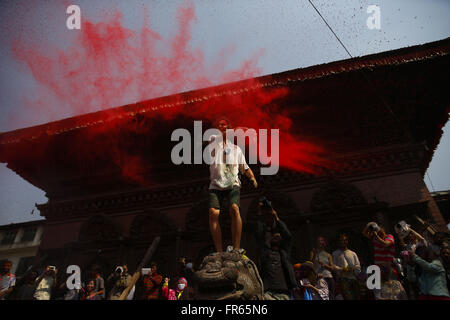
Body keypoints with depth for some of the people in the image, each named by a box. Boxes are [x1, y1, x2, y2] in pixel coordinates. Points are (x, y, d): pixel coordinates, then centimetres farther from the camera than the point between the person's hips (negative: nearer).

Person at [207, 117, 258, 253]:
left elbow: (245, 167, 21)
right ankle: (219, 252, -14)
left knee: (234, 209, -26)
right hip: (216, 185, 0)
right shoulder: (211, 146, 12)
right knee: (213, 213, -19)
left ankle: (237, 248, -25)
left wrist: (252, 178, 2)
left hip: (233, 184, 0)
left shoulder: (235, 148, 18)